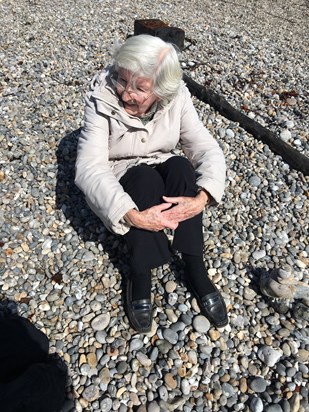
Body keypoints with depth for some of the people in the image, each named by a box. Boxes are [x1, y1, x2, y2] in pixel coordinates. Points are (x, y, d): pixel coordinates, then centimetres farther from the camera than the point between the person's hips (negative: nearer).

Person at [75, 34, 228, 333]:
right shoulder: (102, 100, -22)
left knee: (181, 166, -29)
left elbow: (208, 150, -18)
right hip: (123, 184, -2)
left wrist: (201, 198, -38)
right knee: (145, 177, -33)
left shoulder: (177, 98, -15)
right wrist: (133, 216, -43)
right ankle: (139, 276, -22)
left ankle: (195, 269, -22)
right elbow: (89, 168, -30)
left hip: (170, 179, 2)